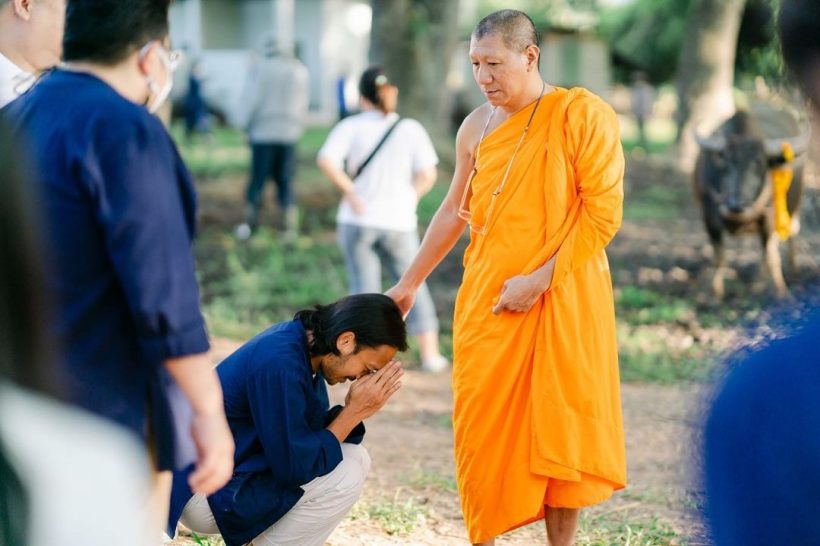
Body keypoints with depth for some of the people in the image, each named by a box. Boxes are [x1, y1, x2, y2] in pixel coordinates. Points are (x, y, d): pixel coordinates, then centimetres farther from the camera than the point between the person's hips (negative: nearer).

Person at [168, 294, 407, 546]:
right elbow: (294, 468, -23)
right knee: (346, 474, -16)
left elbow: (313, 431, 10)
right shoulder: (280, 364, -26)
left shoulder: (294, 338, 3)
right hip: (207, 495, -10)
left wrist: (352, 409, -8)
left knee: (354, 458, 8)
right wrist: (354, 412, -16)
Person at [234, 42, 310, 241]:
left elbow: (251, 100, -6)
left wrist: (245, 124, 5)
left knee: (257, 179, 5)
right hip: (290, 133, 2)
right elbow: (303, 104, 10)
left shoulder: (259, 68, -5)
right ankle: (290, 226, 4)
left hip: (263, 132, -2)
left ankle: (250, 223, 7)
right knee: (286, 181, 6)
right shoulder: (301, 70, 6)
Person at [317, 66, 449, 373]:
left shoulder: (351, 127, -1)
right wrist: (409, 198, 8)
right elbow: (427, 175, -6)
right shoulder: (411, 129, 1)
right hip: (398, 221, 1)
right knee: (412, 285, 12)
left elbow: (326, 161, -16)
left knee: (364, 289, 5)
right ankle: (430, 355, 13)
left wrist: (350, 191, -8)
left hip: (358, 220, -1)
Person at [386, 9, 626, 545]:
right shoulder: (477, 127, 7)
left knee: (560, 428, 2)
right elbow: (454, 212, 18)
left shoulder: (584, 116, -7)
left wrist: (538, 280, -16)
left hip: (562, 298, -4)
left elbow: (603, 213, -11)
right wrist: (409, 283, 19)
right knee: (482, 426, 4)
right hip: (487, 299, 4)